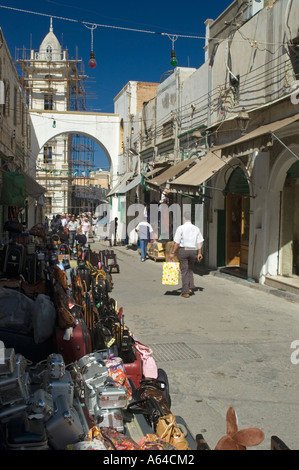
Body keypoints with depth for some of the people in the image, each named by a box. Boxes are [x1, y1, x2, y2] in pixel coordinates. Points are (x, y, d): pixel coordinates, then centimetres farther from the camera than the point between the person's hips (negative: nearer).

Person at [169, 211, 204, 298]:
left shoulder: (180, 228, -8)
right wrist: (199, 253, 12)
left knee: (184, 270, 1)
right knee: (190, 269, 20)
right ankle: (191, 287, 10)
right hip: (193, 251, 4)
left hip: (183, 250, -4)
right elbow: (199, 242, 5)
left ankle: (185, 292, 2)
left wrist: (173, 253, -3)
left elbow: (177, 242, -10)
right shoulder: (196, 228, 5)